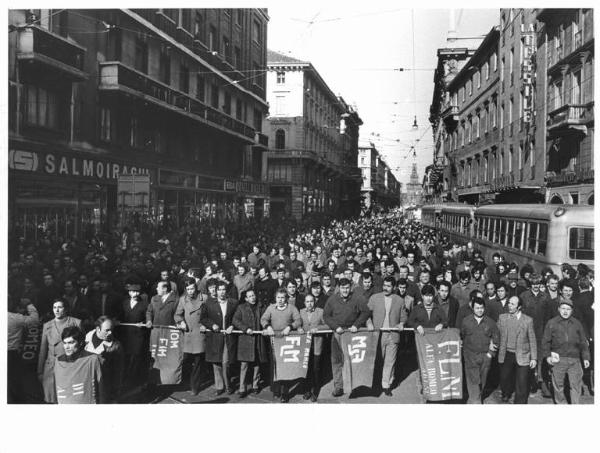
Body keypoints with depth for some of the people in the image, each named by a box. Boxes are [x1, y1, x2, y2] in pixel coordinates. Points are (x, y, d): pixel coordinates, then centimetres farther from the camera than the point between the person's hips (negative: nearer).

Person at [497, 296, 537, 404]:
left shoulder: (528, 320, -5)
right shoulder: (502, 317, 2)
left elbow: (532, 340, -2)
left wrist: (534, 358, -3)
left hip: (522, 357, -2)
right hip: (506, 355, 2)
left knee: (521, 384, -2)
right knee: (504, 378, 15)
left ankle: (520, 402, 15)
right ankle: (506, 394, 44)